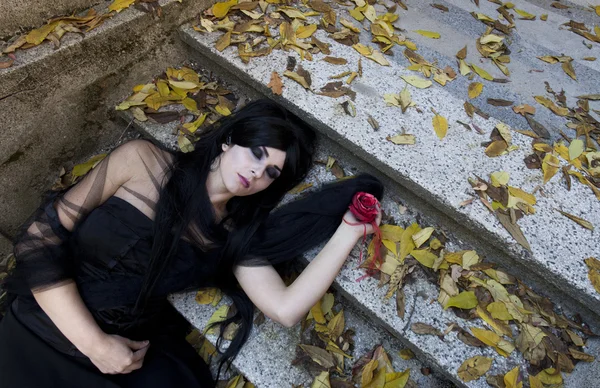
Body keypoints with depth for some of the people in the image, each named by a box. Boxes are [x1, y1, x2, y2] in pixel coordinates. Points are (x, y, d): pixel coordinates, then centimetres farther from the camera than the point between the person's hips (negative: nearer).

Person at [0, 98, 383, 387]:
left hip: (137, 356, 2)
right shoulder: (143, 161, -9)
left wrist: (350, 229, -13)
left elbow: (286, 308, -12)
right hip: (41, 334, -1)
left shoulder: (235, 236, -2)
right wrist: (93, 343, -14)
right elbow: (43, 234, -9)